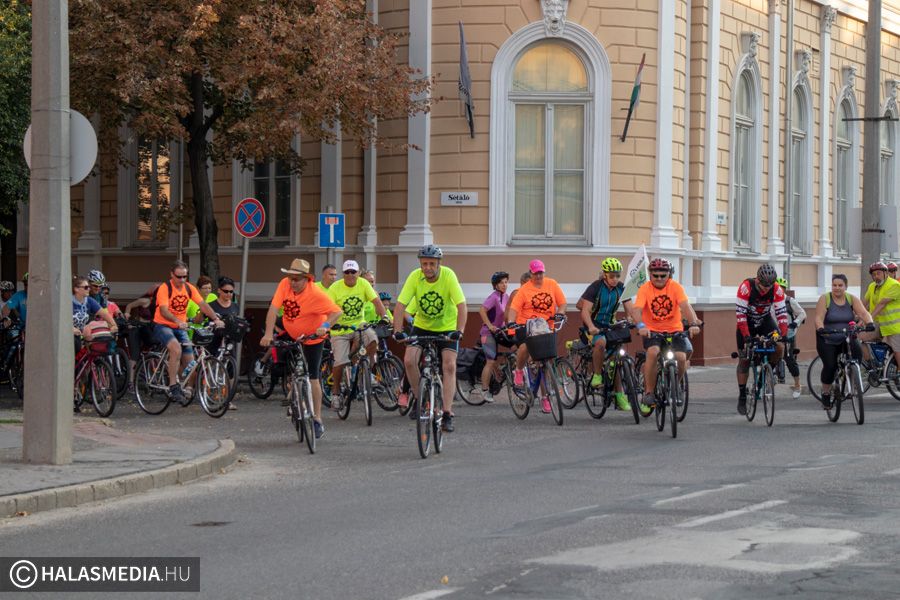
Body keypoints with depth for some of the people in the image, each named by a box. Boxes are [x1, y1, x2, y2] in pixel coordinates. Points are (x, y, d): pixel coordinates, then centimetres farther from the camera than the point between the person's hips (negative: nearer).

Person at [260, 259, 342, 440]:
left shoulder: (316, 294, -27)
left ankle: (317, 420, 4)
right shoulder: (284, 284, -16)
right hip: (290, 333, 5)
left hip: (311, 337, -5)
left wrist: (325, 326, -46)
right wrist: (268, 334, -32)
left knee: (312, 378, -5)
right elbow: (274, 309, -21)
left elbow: (337, 312, -29)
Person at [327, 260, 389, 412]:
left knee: (372, 338, -30)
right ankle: (335, 392, 9)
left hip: (359, 325, 2)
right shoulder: (335, 287, -12)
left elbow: (376, 301, -10)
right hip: (340, 329, -2)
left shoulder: (363, 284, -5)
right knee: (340, 362, -13)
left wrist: (384, 316, -25)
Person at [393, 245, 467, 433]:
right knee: (409, 360, -17)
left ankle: (447, 414, -13)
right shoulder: (415, 277, -19)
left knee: (449, 366, -15)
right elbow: (401, 305, -22)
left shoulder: (448, 276, -23)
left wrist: (459, 331, -42)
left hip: (447, 328, -2)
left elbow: (461, 305, -29)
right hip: (422, 326, 2)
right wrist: (398, 331, -35)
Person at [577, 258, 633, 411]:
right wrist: (591, 327, -40)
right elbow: (585, 310, -22)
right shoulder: (595, 287, -16)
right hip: (593, 326, -5)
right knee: (601, 342, -36)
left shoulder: (621, 288, -2)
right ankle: (597, 375, -19)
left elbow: (629, 309, -4)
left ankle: (619, 395, -1)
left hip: (610, 325, 5)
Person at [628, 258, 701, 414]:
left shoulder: (675, 287, -6)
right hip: (652, 331, -1)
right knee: (653, 352, -31)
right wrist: (641, 325, -41)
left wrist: (693, 324, -37)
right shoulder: (645, 289, -8)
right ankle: (649, 393, -16)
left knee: (681, 357, -22)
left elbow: (685, 306, -19)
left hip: (674, 330, 1)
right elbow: (636, 309, -21)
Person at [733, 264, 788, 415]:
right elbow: (740, 313, -31)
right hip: (747, 322, -2)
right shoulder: (746, 287, -31)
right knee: (744, 359, -2)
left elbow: (782, 313, -19)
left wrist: (783, 335, -30)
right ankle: (742, 397, 7)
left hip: (765, 321, 2)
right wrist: (747, 337, -36)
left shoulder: (777, 290, -23)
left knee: (779, 347, -22)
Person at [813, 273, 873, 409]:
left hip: (847, 339, 2)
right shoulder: (824, 299, -7)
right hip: (827, 340, -2)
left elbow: (863, 313, -12)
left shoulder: (852, 299, 0)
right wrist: (820, 329, -38)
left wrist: (869, 323, -33)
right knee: (830, 366, -16)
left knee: (857, 352, -27)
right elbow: (819, 318, -18)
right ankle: (826, 394, 4)